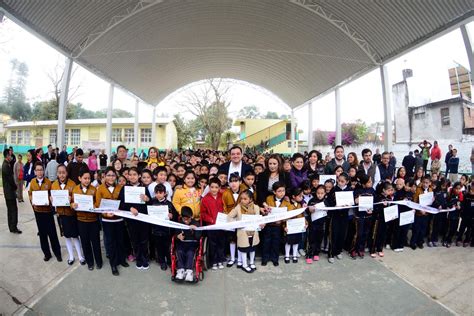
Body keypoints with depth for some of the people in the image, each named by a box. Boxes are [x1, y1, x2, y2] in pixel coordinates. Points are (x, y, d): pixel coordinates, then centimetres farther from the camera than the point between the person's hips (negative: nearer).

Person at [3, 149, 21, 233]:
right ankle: (14, 227, -1)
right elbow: (10, 179, -19)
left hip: (8, 191, 10)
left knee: (10, 209, 13)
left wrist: (14, 186, 9)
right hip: (10, 191, -10)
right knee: (14, 209, -5)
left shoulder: (5, 164, 12)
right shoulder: (6, 166, -18)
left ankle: (11, 227, 20)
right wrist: (15, 187, -5)